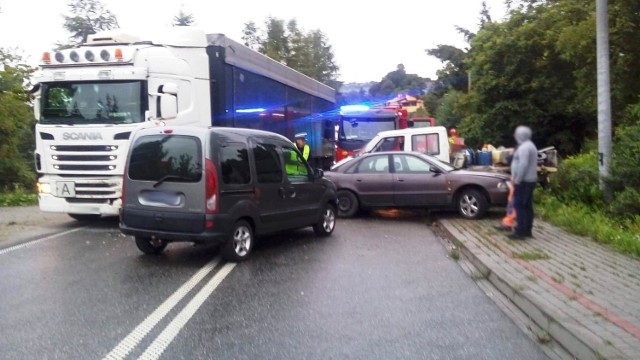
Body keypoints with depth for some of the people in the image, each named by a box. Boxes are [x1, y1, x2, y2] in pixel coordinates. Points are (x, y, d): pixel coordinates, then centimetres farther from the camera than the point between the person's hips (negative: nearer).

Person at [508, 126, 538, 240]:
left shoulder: (524, 147, -17)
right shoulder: (529, 145, 18)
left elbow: (523, 164, -26)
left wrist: (517, 179, -22)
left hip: (523, 181, -11)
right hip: (530, 180, 11)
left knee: (519, 206, -9)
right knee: (527, 206, 11)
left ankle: (520, 232, -9)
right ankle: (527, 230, 16)